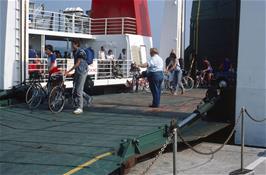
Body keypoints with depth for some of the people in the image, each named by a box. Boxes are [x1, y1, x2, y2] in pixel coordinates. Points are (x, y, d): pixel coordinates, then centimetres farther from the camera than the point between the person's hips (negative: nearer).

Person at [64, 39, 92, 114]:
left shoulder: (81, 52, -15)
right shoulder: (74, 52, 13)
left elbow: (77, 63, -20)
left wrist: (68, 71, -22)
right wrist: (74, 72, 24)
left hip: (82, 72, -9)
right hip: (77, 72, 9)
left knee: (79, 90, -10)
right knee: (75, 88, 10)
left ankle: (80, 108, -4)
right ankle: (88, 98, 28)